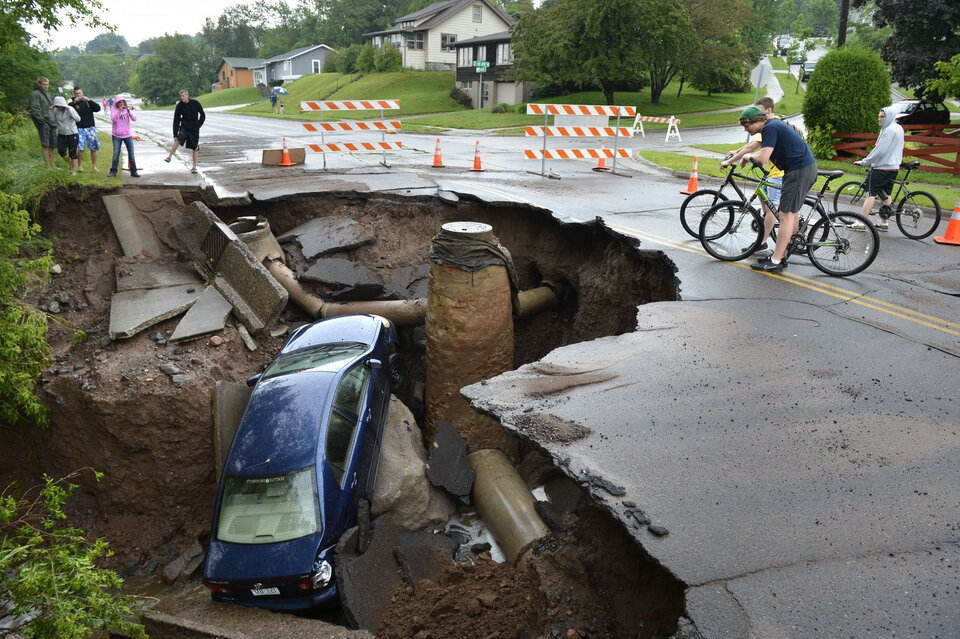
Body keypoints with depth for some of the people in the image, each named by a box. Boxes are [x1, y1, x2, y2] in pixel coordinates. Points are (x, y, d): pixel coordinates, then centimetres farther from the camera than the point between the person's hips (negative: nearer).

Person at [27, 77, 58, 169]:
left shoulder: (48, 95, 23)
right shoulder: (35, 94, -3)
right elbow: (34, 109, -12)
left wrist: (55, 120, 17)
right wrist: (41, 120, -18)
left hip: (51, 122, 8)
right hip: (43, 123, -8)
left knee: (52, 145, 10)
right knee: (45, 145, -10)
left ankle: (53, 165, 15)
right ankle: (48, 165, -12)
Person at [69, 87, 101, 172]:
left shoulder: (88, 102, 11)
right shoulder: (72, 103, 7)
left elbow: (98, 109, -4)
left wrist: (89, 100, -15)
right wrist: (74, 102, -19)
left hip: (90, 127, 1)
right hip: (79, 128, -1)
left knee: (94, 147, -1)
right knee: (80, 148, -10)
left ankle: (94, 166, 9)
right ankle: (80, 166, 0)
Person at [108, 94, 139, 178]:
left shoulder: (127, 109, 1)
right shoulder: (113, 109, -4)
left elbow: (134, 119, -12)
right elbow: (113, 119, -19)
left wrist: (128, 111, -24)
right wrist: (119, 111, -28)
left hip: (127, 135, 2)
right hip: (117, 136, -1)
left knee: (131, 154, 4)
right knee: (116, 154, 0)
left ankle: (133, 171, 13)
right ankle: (113, 172, 10)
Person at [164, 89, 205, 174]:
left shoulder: (195, 104, -8)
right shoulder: (179, 105, -7)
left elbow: (203, 115, 6)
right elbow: (176, 120, -7)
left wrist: (198, 125, -4)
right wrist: (175, 134, -13)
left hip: (194, 129, 0)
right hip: (184, 126, 0)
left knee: (194, 148, 2)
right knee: (178, 140, -27)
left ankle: (194, 167, 12)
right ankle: (169, 157, -20)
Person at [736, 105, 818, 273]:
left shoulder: (771, 128, -16)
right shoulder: (773, 125, 16)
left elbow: (762, 159, -24)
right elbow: (765, 151, 30)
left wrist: (748, 156, -5)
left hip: (799, 171, -11)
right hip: (807, 167, 11)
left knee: (786, 215, -9)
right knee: (793, 212, 15)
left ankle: (775, 262, -7)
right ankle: (782, 256, 23)